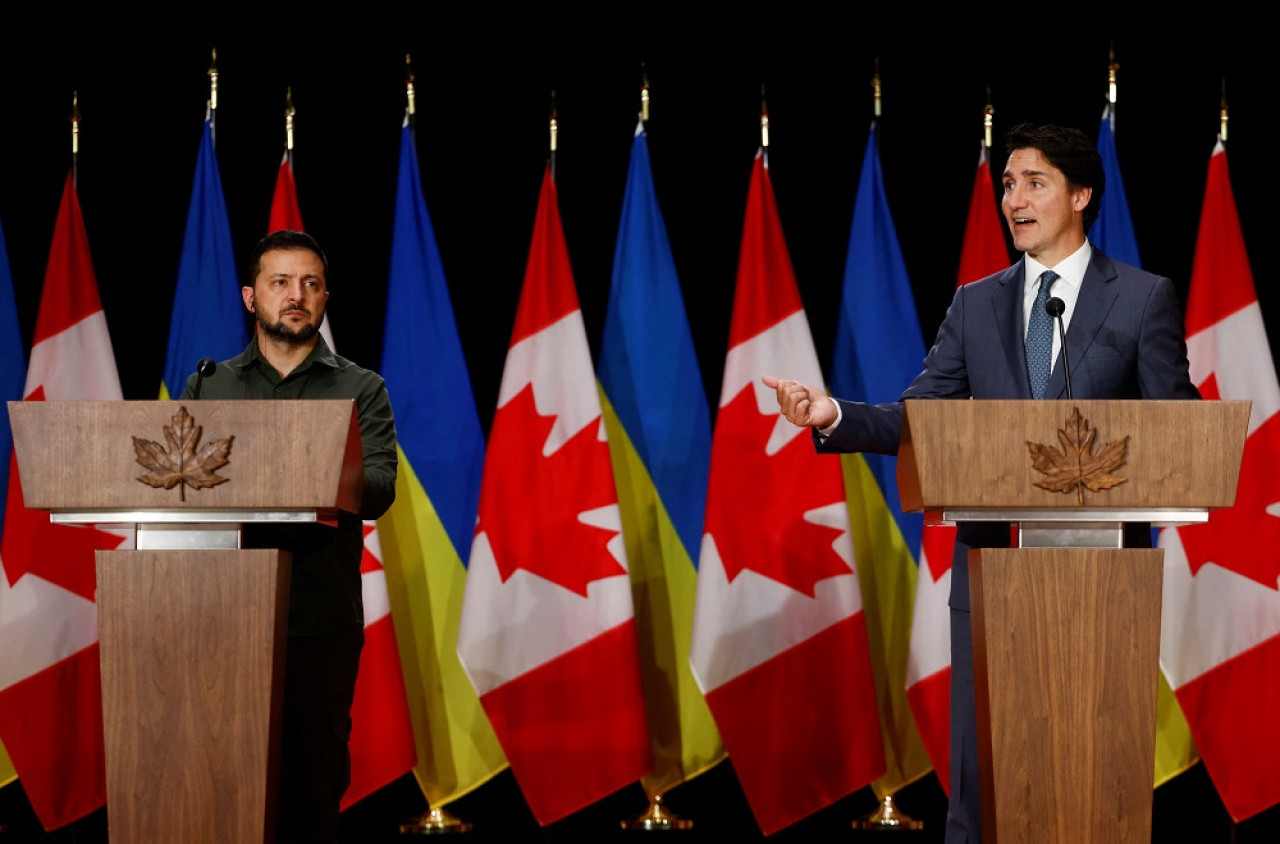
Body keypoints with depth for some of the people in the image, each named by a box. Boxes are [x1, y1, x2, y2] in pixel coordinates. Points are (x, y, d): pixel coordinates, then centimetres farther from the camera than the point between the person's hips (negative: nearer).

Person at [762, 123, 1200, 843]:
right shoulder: (976, 305, 12)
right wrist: (834, 417, -12)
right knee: (978, 755, 1)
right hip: (994, 555, 3)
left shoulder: (1145, 297, 3)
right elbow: (916, 420, 6)